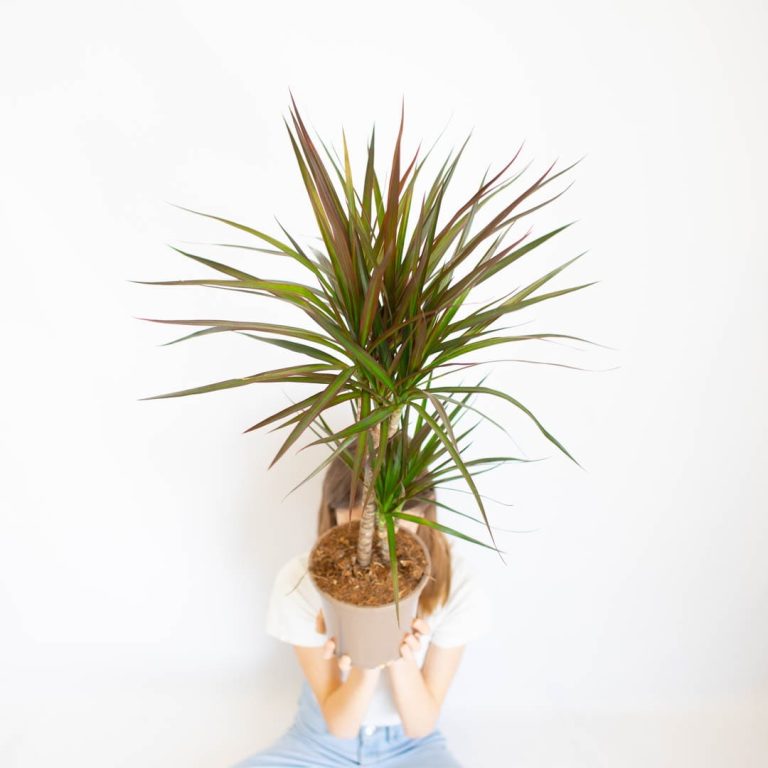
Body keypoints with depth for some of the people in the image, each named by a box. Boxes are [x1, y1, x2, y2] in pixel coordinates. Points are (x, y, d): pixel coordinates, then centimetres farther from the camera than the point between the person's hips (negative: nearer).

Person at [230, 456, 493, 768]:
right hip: (322, 742, 0)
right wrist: (365, 667, -38)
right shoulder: (300, 581, -25)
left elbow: (421, 725, -16)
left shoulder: (456, 584, -24)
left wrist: (402, 660, -36)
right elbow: (339, 724, -18)